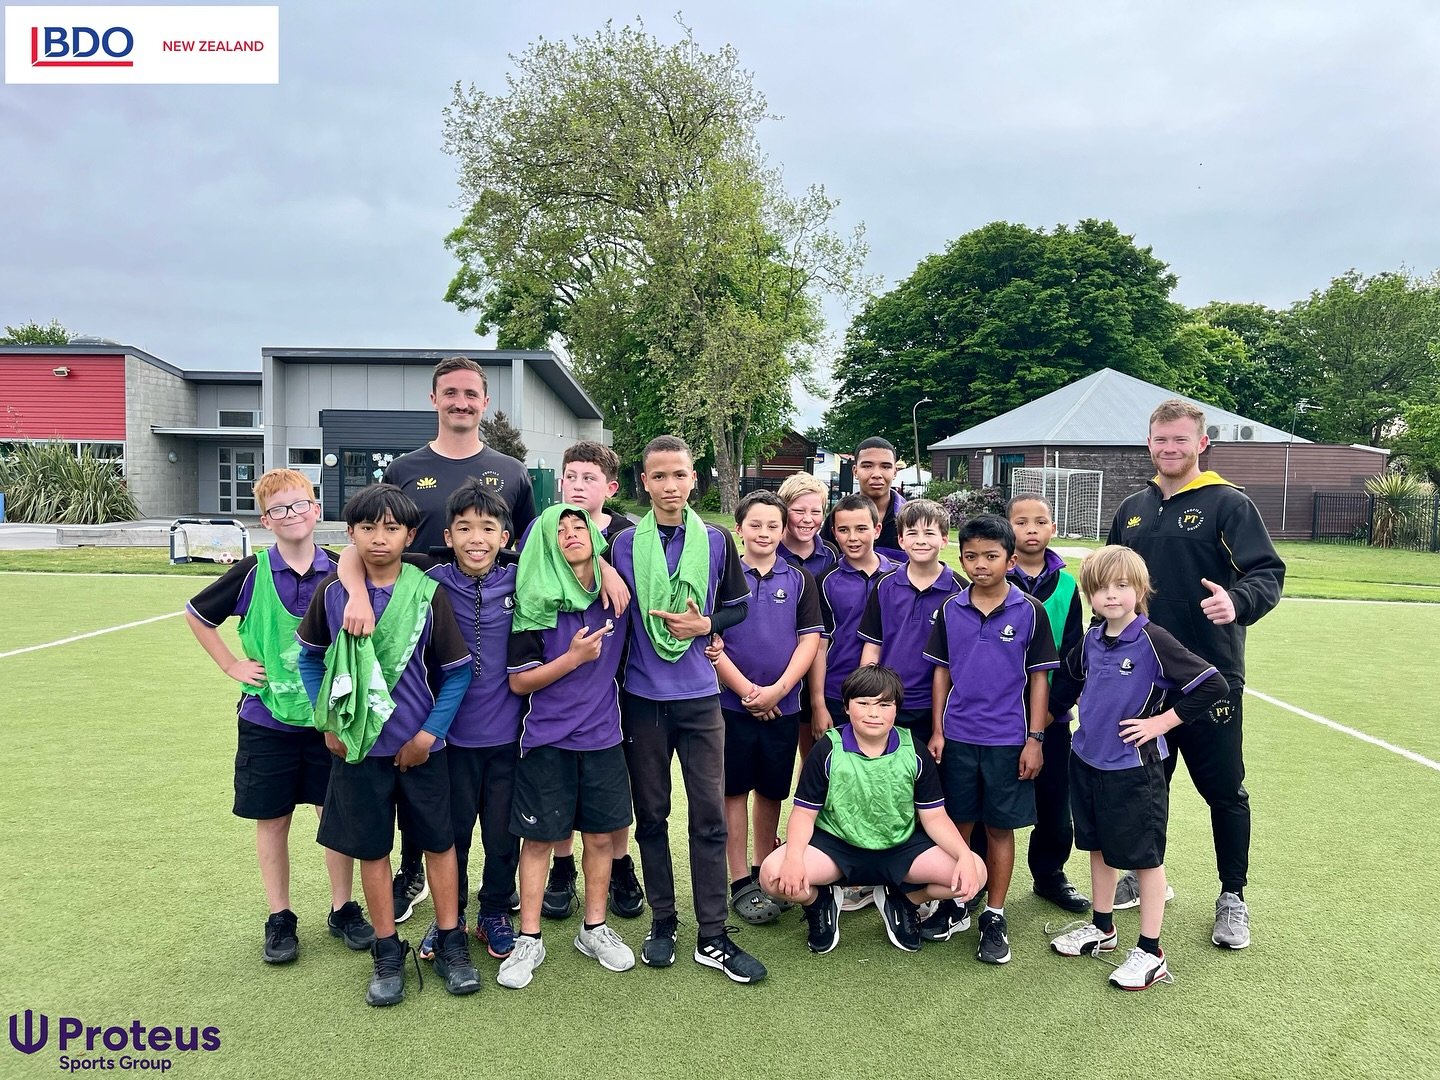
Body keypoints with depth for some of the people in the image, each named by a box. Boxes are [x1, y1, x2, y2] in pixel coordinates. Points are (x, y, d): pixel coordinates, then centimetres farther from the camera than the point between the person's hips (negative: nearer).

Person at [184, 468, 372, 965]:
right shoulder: (252, 574, -5)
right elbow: (196, 613, 8)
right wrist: (232, 665, 2)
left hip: (330, 716, 0)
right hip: (267, 719, 0)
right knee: (272, 820, 9)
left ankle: (343, 909, 24)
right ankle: (279, 919, 25)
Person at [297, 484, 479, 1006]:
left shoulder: (428, 593, -10)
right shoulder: (332, 592, -5)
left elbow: (458, 670, -5)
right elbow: (310, 657, 10)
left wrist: (430, 732, -9)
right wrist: (327, 720, 3)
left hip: (420, 745, -1)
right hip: (357, 745, 1)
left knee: (439, 841, 9)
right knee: (372, 848, 11)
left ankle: (450, 944, 26)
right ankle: (388, 952, 27)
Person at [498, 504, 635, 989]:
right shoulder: (536, 604, -10)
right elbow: (519, 681, -10)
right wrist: (573, 657, -19)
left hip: (602, 736, 3)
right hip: (547, 740, -3)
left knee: (600, 834, 11)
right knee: (539, 837, 7)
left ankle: (594, 929, 28)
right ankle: (529, 940, 21)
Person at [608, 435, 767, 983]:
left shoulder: (716, 541, 1)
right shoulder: (625, 544, -1)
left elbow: (738, 607, 9)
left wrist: (704, 623, -10)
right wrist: (616, 680, 3)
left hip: (700, 697, 0)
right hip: (644, 697, 0)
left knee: (710, 816, 2)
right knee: (651, 815, 10)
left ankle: (712, 937, 13)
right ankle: (662, 923, 26)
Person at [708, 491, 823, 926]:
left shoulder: (799, 581, 5)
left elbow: (809, 640, 0)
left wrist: (778, 689, -11)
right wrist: (746, 689, -12)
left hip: (782, 704, 2)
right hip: (731, 701, -2)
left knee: (772, 789, 12)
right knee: (735, 789, 4)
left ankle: (765, 870, 29)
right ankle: (741, 882, 15)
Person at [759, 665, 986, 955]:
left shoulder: (915, 753, -5)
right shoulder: (827, 751, -10)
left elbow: (934, 817, -2)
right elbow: (805, 812, -7)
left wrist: (966, 856, -20)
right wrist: (794, 857, -27)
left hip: (901, 848, 2)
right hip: (835, 844, -2)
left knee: (975, 872, -18)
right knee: (774, 874, -30)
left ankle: (901, 900, 12)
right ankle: (821, 902, 9)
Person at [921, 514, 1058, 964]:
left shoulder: (1030, 611, -5)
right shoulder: (951, 610, 1)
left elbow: (1039, 677, -2)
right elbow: (942, 672, 7)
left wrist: (1034, 739, -4)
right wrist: (937, 731, 4)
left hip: (1008, 740, -2)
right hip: (958, 737, 2)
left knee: (1000, 828, 8)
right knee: (956, 824, 12)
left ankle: (994, 918, 22)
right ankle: (952, 906, 28)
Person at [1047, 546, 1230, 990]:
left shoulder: (1153, 640, -17)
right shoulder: (1091, 640, 3)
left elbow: (1212, 684, -20)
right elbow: (1069, 677, 24)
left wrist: (1162, 722, -17)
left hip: (1133, 768, -6)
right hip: (1088, 760, 7)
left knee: (1144, 857, 6)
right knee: (1098, 847, 19)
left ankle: (1150, 954, 18)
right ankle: (1102, 928, 36)